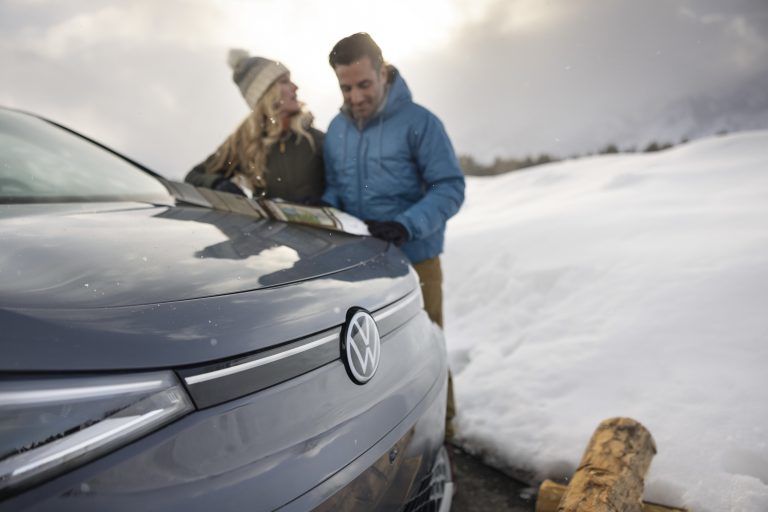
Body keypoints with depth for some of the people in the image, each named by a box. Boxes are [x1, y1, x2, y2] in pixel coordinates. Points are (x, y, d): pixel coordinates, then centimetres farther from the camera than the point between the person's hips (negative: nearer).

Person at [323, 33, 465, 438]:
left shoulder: (418, 122, -9)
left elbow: (450, 188, -13)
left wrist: (406, 226, -28)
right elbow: (332, 188, 13)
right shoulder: (337, 129, 8)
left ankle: (438, 429, 24)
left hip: (413, 260, -5)